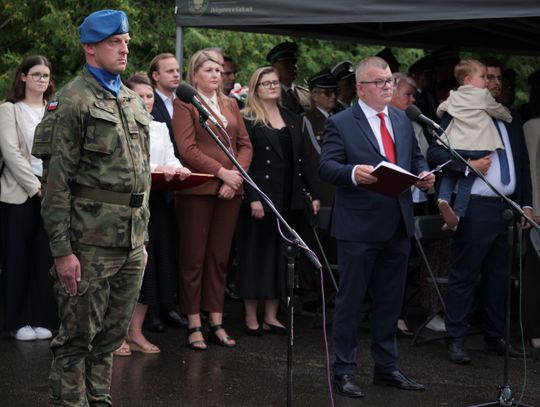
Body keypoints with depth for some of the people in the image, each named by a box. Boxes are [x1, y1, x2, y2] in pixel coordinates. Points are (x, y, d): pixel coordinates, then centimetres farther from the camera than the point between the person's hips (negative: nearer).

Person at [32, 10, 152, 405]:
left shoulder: (134, 102, 16)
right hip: (91, 240, -7)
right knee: (78, 336, 0)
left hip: (133, 242, 7)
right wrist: (62, 250, -16)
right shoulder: (72, 101, -8)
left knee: (112, 335, 13)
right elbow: (56, 182, -12)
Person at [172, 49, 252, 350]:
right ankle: (194, 326, 4)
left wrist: (237, 175, -4)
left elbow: (245, 144, 14)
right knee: (194, 258, -1)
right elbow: (187, 149, -11)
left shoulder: (231, 105, 18)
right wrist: (222, 172, -15)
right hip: (197, 190, -5)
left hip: (229, 191, 5)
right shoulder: (184, 104, -1)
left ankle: (217, 323, 12)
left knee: (220, 258, 7)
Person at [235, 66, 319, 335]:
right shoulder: (247, 119, -3)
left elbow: (301, 159, 15)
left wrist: (313, 193, 8)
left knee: (281, 255, 7)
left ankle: (271, 316, 14)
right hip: (261, 197, -6)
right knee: (256, 253, 0)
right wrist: (253, 198, -19)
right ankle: (251, 317, 6)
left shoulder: (292, 120, 15)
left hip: (288, 199, 6)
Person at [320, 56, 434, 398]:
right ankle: (344, 370, 10)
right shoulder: (341, 124, -6)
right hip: (359, 227, -6)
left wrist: (424, 174, -1)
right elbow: (326, 167, -13)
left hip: (398, 226, 6)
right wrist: (353, 173, -32)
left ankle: (387, 367, 24)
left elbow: (416, 157, 20)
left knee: (391, 300, 13)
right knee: (350, 300, 2)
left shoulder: (402, 120, 13)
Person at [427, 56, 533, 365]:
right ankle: (456, 341, 4)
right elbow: (434, 153, -10)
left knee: (498, 276, 12)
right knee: (465, 276, -2)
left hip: (507, 208, 6)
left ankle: (497, 339, 20)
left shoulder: (511, 119, 15)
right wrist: (468, 166, -20)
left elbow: (523, 163, 18)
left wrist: (526, 204, 11)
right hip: (476, 209, -6)